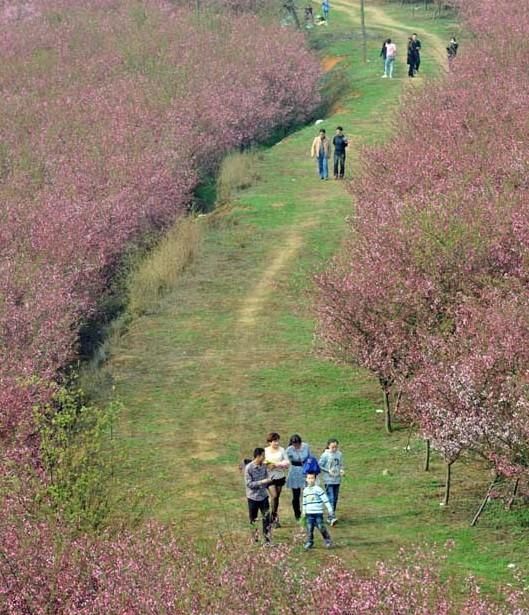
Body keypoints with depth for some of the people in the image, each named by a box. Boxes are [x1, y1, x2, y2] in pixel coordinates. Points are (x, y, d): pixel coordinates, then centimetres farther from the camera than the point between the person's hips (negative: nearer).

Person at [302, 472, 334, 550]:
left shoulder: (318, 489, -7)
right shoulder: (305, 490, 10)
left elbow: (325, 499, -6)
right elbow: (304, 502, 22)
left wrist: (330, 509, -8)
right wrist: (304, 512, 24)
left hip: (318, 513, -4)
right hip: (309, 513, 4)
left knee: (321, 527, -4)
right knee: (309, 529, 1)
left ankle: (327, 541, 11)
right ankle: (309, 542, 10)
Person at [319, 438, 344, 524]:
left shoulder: (339, 454, 4)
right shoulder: (325, 455, -10)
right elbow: (319, 466, -7)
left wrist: (341, 470, -4)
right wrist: (328, 471, -18)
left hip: (337, 480, 6)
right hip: (328, 480, -6)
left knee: (335, 499, 11)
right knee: (331, 498, -15)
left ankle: (331, 517, 21)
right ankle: (332, 517, -22)